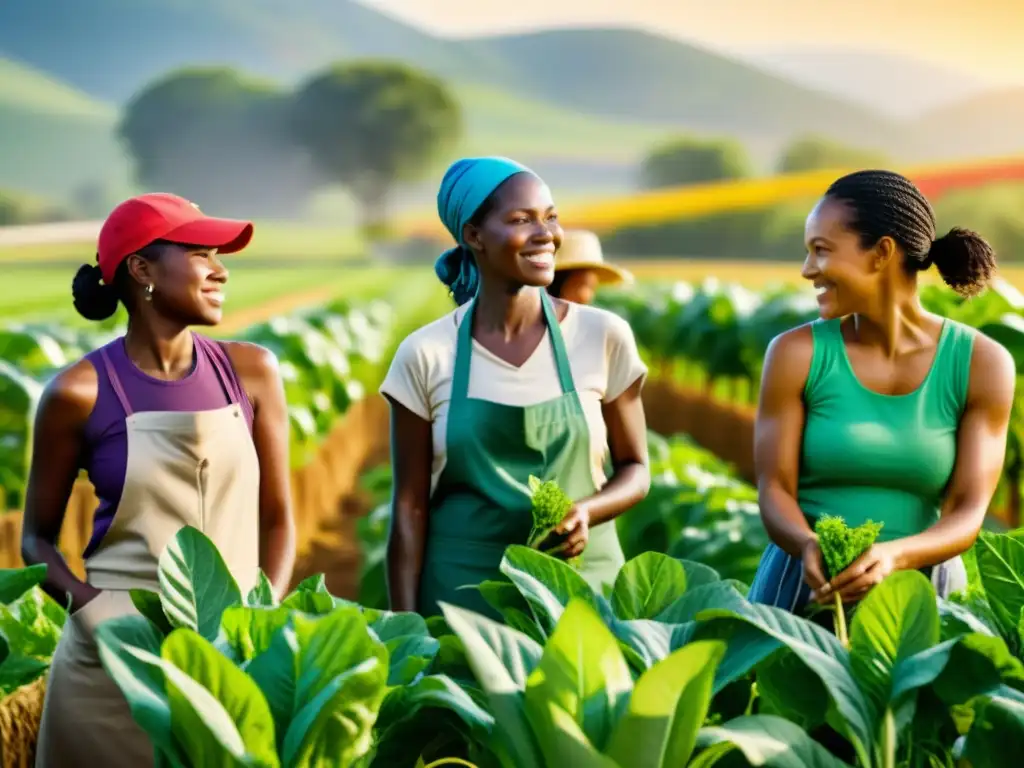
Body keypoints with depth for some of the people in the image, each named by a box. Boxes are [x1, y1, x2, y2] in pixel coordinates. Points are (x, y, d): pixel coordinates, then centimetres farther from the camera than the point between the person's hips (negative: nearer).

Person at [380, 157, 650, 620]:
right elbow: (410, 508, 0)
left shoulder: (604, 338, -2)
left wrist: (587, 511, -14)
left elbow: (635, 469, 6)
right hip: (461, 593, 0)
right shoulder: (426, 355, -3)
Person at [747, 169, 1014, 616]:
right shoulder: (796, 353, -2)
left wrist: (894, 555, -26)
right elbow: (775, 489, -4)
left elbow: (968, 511, -7)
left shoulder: (982, 364, -3)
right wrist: (809, 547, -25)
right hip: (805, 585, 0)